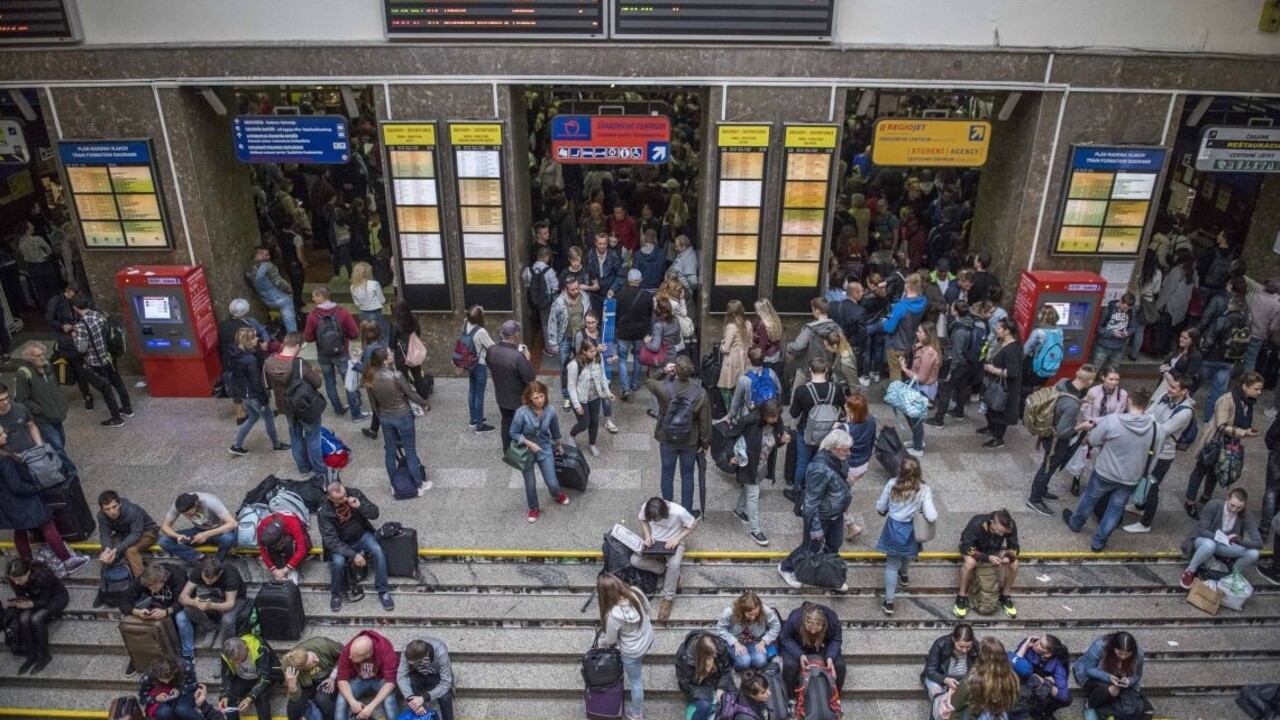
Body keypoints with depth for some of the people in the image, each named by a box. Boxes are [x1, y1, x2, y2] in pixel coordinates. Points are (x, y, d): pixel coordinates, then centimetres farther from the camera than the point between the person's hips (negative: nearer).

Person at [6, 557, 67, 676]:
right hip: (36, 598, 6)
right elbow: (21, 597, -7)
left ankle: (44, 656, -10)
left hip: (57, 596, -5)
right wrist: (16, 603, -30)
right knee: (23, 618, -25)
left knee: (36, 619, -30)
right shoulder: (14, 580, -20)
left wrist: (31, 604, -45)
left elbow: (44, 600, -26)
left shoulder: (41, 575, -36)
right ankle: (31, 655, -7)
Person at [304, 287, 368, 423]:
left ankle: (338, 409, 32)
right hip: (341, 354, -1)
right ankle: (356, 414, 11)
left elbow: (308, 338, -5)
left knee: (330, 382, 20)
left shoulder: (312, 316, -13)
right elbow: (355, 333, -12)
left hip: (323, 355, 1)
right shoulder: (342, 312, -14)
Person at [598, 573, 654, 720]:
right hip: (648, 639, 5)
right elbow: (647, 608, -1)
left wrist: (601, 643, 7)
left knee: (635, 682, 19)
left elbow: (610, 640, -17)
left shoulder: (613, 615, -37)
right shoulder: (636, 592, -23)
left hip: (633, 652, -5)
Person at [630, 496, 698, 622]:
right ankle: (666, 570, -4)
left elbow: (693, 524, -13)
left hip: (673, 543, -3)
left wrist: (677, 539, -22)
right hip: (654, 542, 4)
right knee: (634, 560, -21)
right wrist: (648, 536, -15)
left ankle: (668, 599, -14)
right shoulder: (645, 508, -23)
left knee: (674, 564, -34)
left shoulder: (679, 512, -31)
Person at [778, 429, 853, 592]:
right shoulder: (820, 469, -37)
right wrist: (815, 528, -25)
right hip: (820, 516, -7)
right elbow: (811, 502, -30)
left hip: (836, 513, 8)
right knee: (810, 547, 14)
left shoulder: (838, 459, -11)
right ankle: (786, 568, 40)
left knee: (834, 545, 24)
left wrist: (845, 498, 23)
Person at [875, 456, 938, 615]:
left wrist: (886, 512, 17)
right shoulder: (924, 490, -20)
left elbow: (880, 508, -6)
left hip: (893, 528, -1)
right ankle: (903, 574, 64)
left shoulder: (892, 484, -17)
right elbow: (931, 517, -25)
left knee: (892, 564, 12)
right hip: (910, 531, 1)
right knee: (906, 555, 33)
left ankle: (889, 602, 11)